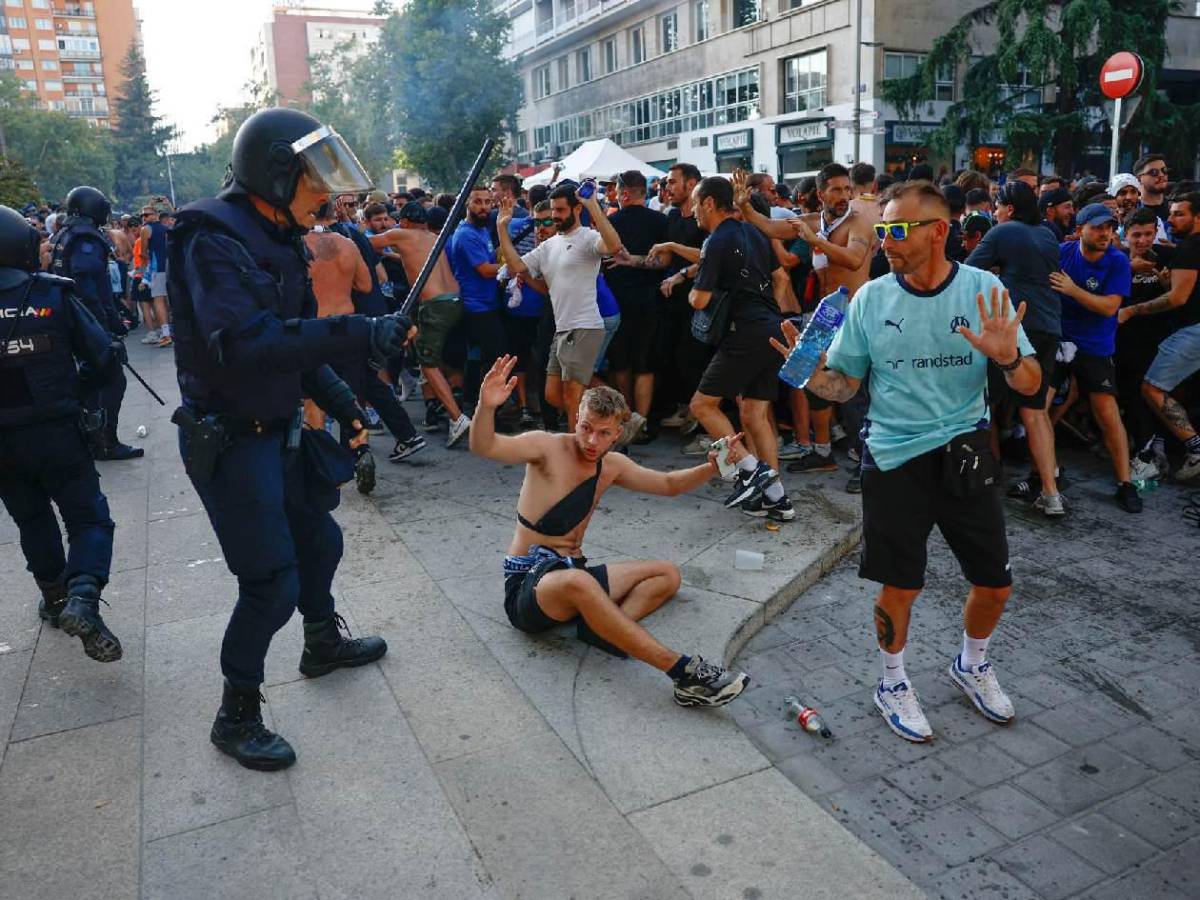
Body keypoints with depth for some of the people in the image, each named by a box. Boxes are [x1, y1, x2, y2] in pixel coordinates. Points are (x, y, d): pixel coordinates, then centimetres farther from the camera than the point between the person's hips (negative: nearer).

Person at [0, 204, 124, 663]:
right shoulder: (55, 296, -7)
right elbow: (104, 358, -8)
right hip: (56, 432, -2)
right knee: (89, 518, 4)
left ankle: (55, 597, 33)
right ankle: (82, 598, -18)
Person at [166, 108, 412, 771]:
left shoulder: (278, 238, 9)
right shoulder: (213, 238, -21)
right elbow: (243, 343, -36)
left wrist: (340, 402, 9)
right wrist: (362, 334, -39)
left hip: (279, 429, 9)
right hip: (229, 439, -9)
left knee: (318, 541, 22)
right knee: (271, 583, -4)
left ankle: (323, 644, 47)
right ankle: (236, 717, 17)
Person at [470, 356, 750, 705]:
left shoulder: (612, 466, 8)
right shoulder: (547, 447, -11)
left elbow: (669, 484, 19)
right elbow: (484, 447, -27)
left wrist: (711, 467, 0)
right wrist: (486, 407, -48)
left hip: (574, 574, 7)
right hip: (528, 583, -7)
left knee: (667, 573, 0)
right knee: (578, 581, -41)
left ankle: (606, 629, -27)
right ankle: (684, 670, -41)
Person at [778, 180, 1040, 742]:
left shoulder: (984, 290, -4)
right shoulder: (871, 298, -3)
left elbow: (1031, 385, -3)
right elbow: (843, 384, 2)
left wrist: (1008, 357, -25)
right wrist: (809, 371, -19)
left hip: (965, 455, 2)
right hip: (894, 458, -1)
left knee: (994, 586, 11)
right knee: (899, 587, 6)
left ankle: (971, 667, 41)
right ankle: (892, 685, 32)